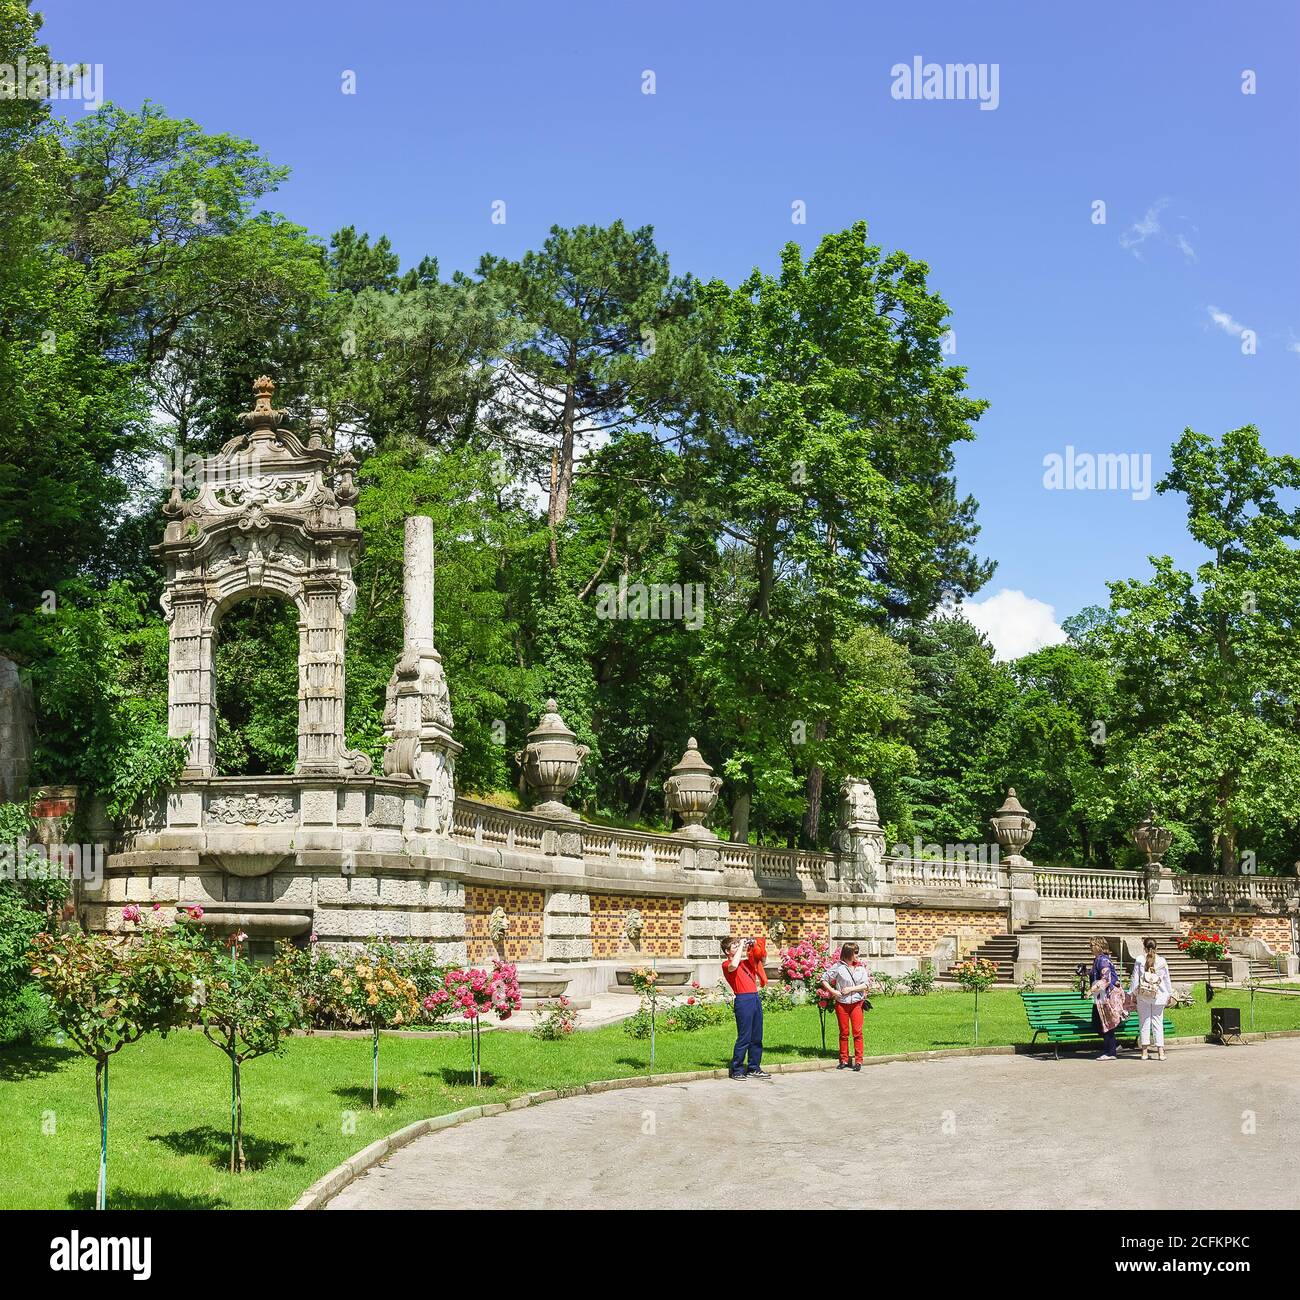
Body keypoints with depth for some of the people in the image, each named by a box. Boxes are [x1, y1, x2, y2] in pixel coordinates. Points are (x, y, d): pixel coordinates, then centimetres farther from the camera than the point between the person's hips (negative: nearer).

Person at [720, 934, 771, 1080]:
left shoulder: (745, 961, 19)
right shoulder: (726, 964, -2)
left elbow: (761, 959, 30)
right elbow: (733, 965, -27)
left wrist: (753, 946, 13)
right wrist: (741, 946, -16)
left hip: (755, 998, 8)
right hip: (743, 1000, -8)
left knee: (757, 1037, 10)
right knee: (744, 1037, -7)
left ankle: (754, 1068, 18)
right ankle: (737, 1070, 0)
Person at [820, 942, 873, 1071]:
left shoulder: (860, 967, 5)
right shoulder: (838, 967, -3)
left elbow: (866, 985, -1)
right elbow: (824, 979, 2)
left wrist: (851, 989, -9)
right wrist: (832, 991, -9)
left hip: (857, 1003, 1)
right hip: (842, 1004, -1)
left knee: (857, 1032, -4)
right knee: (844, 1033, 6)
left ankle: (858, 1061, -1)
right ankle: (844, 1060, 14)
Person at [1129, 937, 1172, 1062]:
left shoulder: (1139, 960, -4)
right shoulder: (1162, 961, 0)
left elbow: (1135, 978, -1)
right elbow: (1167, 979, 8)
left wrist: (1133, 993, 8)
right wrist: (1169, 994, 18)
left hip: (1143, 995, -1)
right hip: (1159, 995, 1)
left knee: (1144, 1022, 5)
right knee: (1158, 1022, 5)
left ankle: (1144, 1052, 5)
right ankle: (1160, 1051, 1)